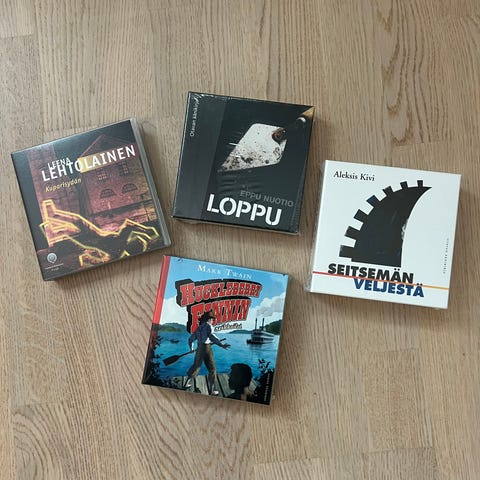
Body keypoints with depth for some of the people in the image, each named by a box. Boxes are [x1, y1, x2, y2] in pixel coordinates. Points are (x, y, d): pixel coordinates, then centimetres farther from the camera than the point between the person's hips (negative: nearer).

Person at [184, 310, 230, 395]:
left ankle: (187, 383, 35)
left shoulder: (199, 327, 15)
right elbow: (211, 336, -25)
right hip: (206, 349, -7)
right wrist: (221, 344, -33)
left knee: (195, 366, 24)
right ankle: (211, 390, 0)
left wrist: (191, 348, 42)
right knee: (212, 369, 1)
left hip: (199, 349, 7)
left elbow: (191, 338, 22)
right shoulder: (208, 325, -7)